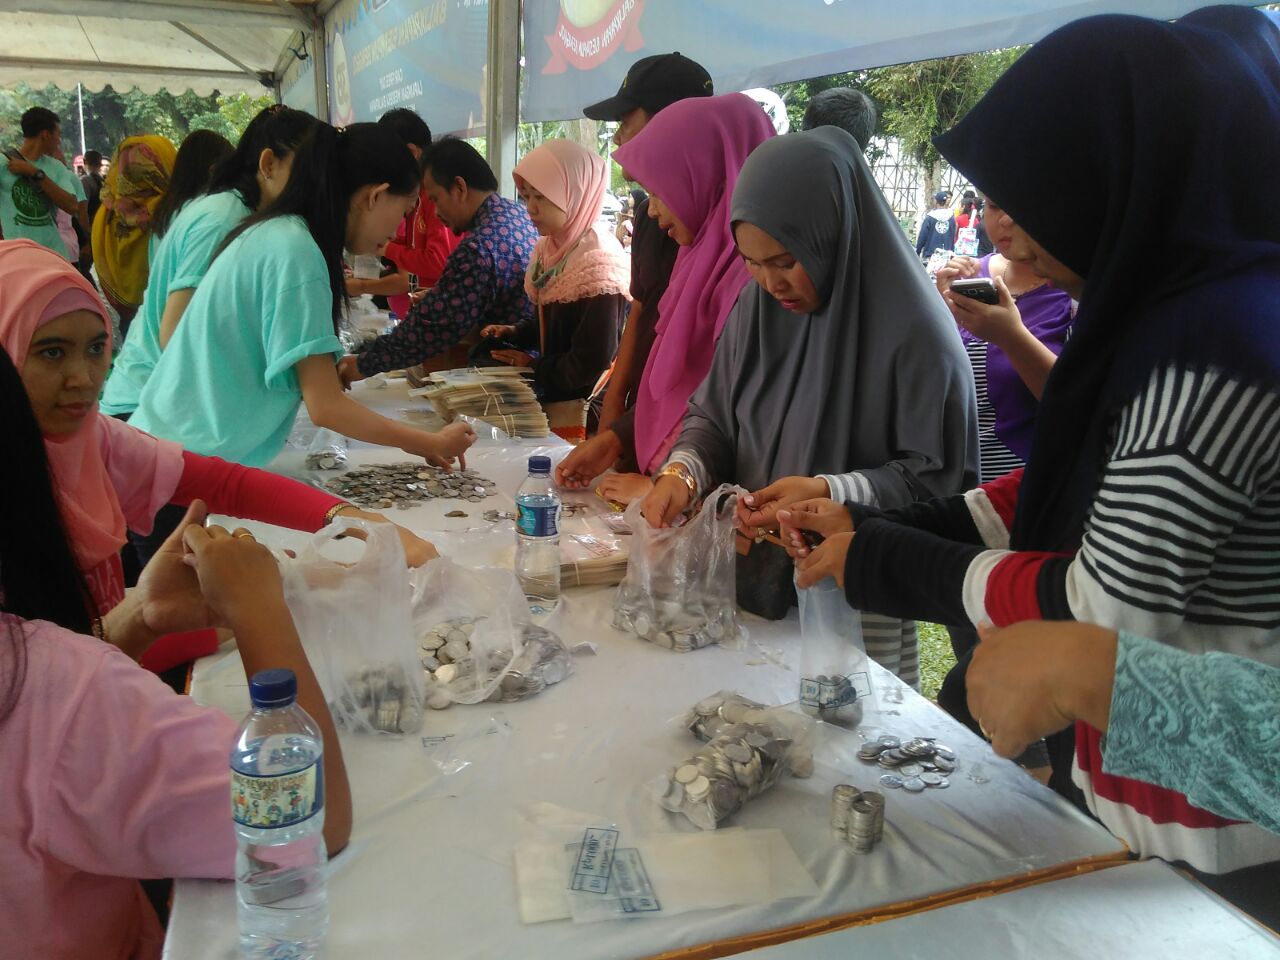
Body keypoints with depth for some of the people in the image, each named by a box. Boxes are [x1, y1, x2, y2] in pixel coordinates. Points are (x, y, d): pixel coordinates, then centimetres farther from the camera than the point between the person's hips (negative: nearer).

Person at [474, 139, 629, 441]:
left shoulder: (598, 263, -21)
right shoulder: (552, 248, 7)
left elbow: (590, 365, -24)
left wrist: (533, 366, -10)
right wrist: (515, 332, 1)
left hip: (577, 413, -9)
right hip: (548, 401, 9)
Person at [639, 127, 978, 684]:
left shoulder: (915, 332, -17)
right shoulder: (757, 308, 1)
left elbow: (937, 477, -15)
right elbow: (712, 415, 7)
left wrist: (829, 493, -28)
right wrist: (682, 471, -13)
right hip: (754, 578, 5)